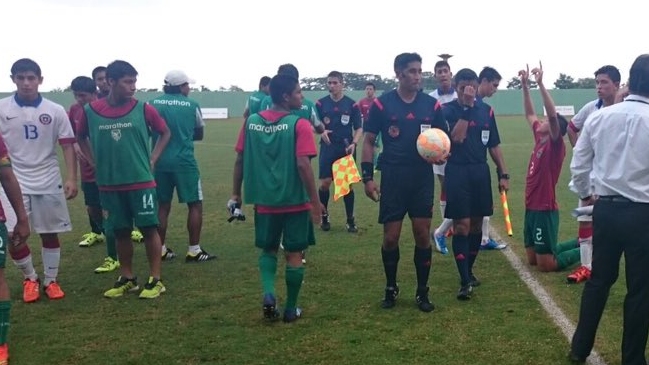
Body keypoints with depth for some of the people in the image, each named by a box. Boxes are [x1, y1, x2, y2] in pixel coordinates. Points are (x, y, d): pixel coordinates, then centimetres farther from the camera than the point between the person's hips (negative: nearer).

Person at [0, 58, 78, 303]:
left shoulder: (55, 111, -2)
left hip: (49, 182, 0)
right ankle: (30, 278, 20)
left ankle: (50, 280, 27)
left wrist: (71, 179, -10)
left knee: (50, 234, 9)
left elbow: (68, 146, -1)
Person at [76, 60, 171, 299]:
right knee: (120, 231, 11)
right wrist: (94, 162, 6)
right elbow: (81, 138, 15)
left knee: (149, 228, 1)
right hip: (109, 184, 2)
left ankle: (155, 280, 10)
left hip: (141, 181, -2)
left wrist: (152, 159, 1)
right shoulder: (90, 111, -2)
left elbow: (165, 133, 8)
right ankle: (127, 279, 24)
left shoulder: (143, 109, -5)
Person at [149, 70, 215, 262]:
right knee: (195, 204, 5)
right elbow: (199, 135, 9)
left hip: (160, 161, 4)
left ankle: (161, 249, 17)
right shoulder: (192, 105, -2)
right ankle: (194, 250, 5)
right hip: (184, 161, -4)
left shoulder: (153, 104, 2)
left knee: (163, 205, 13)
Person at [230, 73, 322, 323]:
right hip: (295, 201, -4)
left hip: (264, 201, 4)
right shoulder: (299, 124, -13)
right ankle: (291, 309, 18)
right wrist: (315, 201, -12)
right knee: (294, 254, 10)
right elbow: (302, 165, -19)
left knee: (268, 249, 21)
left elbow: (240, 161, 4)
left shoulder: (251, 122, 1)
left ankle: (268, 294, 0)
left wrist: (236, 194, 14)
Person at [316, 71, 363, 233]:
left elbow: (359, 128, 1)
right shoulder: (321, 103, 2)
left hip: (346, 149, -1)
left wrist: (354, 143, -16)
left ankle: (350, 220, 13)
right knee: (325, 183, -2)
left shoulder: (352, 104, -1)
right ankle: (324, 216, 19)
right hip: (328, 148, 1)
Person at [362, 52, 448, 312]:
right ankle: (391, 288, 22)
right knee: (391, 237, 2)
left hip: (423, 178, 2)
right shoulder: (382, 104, -4)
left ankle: (422, 292, 17)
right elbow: (369, 140, 0)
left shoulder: (432, 105, 2)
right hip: (392, 177, -1)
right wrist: (367, 177, -7)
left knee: (422, 235, 3)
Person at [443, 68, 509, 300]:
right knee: (461, 226, -7)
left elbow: (494, 145, 11)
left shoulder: (486, 110, 7)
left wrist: (503, 174, 7)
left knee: (476, 224, 11)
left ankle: (469, 271, 26)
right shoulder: (448, 110, -5)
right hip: (457, 172, -4)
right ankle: (465, 281, -5)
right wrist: (466, 107, -19)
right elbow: (456, 138, -20)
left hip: (481, 172, 5)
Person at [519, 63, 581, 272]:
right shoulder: (540, 140, 9)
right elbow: (530, 115, 20)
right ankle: (581, 244, 32)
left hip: (545, 210, -8)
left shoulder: (556, 145, -11)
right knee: (533, 260, 18)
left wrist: (540, 84, -29)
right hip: (531, 208, 8)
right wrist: (525, 86, 14)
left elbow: (553, 115, -26)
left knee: (546, 265, -3)